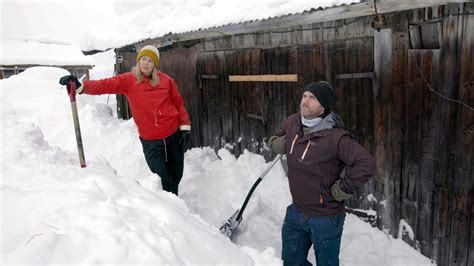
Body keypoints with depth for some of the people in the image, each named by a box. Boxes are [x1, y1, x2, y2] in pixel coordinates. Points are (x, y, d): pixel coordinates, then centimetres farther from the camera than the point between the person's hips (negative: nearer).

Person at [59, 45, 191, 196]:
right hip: (150, 139, -2)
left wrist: (185, 128, 0)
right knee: (162, 179, -3)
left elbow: (179, 104, 4)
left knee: (176, 175, 16)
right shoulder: (128, 80, -4)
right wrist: (80, 86, -32)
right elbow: (105, 85, -16)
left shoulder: (166, 80, -1)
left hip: (173, 134, 2)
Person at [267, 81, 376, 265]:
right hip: (295, 212, 6)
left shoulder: (335, 137, -26)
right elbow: (279, 137, 16)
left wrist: (343, 189, -19)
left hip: (325, 218, -6)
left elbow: (366, 164, -27)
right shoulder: (292, 123, -6)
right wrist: (275, 143, -6)